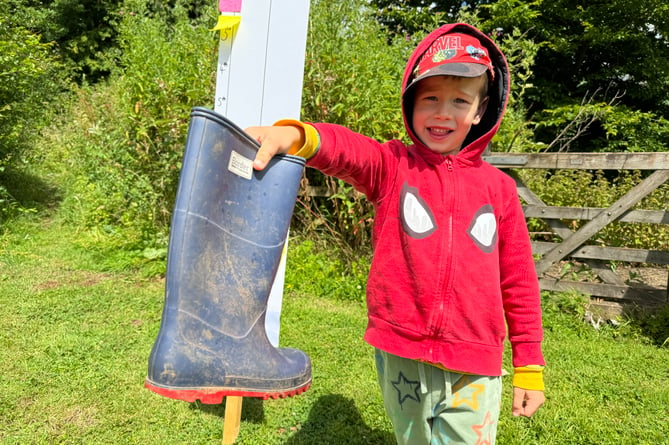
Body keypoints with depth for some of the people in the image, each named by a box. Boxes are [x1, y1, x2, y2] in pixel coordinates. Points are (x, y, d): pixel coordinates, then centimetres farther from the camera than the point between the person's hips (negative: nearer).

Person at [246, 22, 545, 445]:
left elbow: (519, 280, 6)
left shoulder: (499, 187, 2)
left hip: (474, 370, 1)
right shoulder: (391, 166, -3)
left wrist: (529, 366, 8)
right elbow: (345, 149, -26)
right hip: (400, 358, 0)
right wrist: (295, 135, -48)